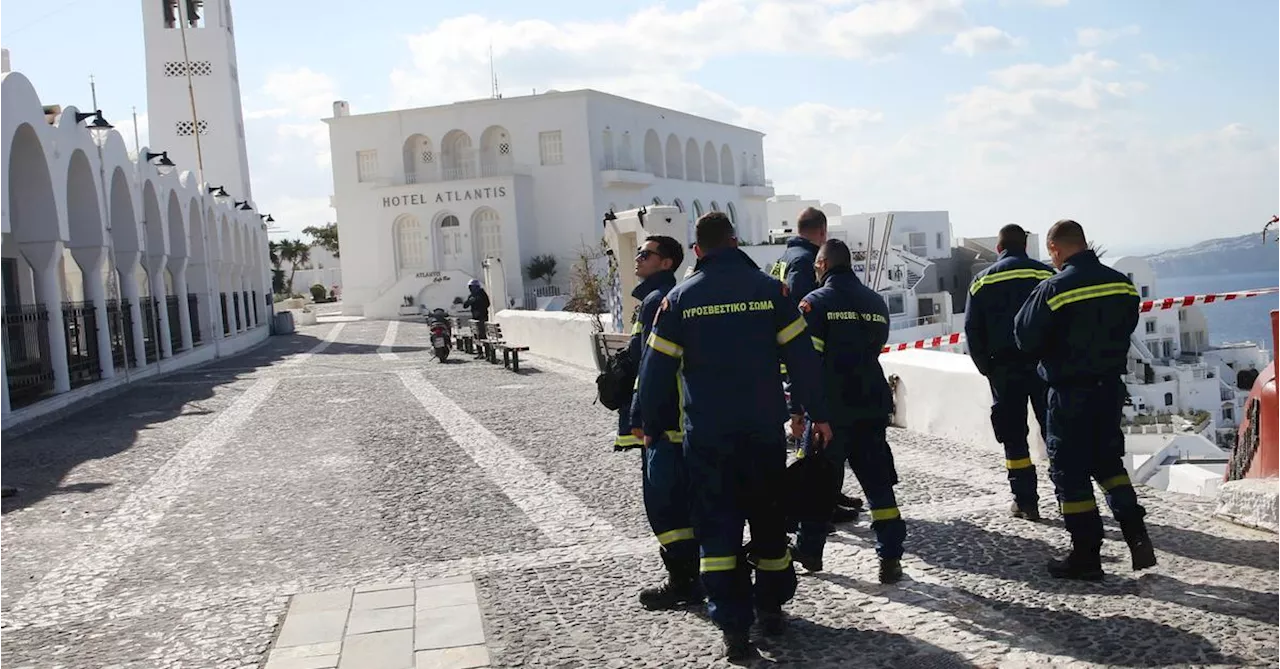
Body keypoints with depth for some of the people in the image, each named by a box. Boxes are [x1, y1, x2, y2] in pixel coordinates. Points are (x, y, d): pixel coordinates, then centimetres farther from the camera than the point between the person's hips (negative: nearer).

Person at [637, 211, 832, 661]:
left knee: (717, 525, 4)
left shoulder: (679, 298, -1)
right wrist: (817, 413, 7)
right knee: (768, 517, 17)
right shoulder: (770, 289, -1)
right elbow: (801, 356, -2)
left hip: (707, 434, -1)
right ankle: (771, 607, 28)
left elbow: (657, 368, 0)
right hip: (765, 429, 1)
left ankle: (733, 625, -3)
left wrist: (651, 426, 11)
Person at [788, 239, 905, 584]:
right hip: (872, 406, 4)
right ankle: (890, 557, 2)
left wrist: (797, 409, -9)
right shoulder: (876, 302, 11)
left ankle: (809, 549, 22)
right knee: (878, 481, 6)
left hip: (830, 408, -4)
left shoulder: (816, 302, -8)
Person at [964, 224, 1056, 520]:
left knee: (1014, 435, 6)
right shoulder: (1047, 275, 1)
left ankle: (1025, 502, 5)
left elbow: (972, 329, 1)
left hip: (1005, 368, 0)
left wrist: (986, 368, 8)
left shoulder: (983, 281, 4)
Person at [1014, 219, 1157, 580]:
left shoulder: (1054, 289, -18)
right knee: (1108, 461, 21)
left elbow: (1026, 339, -12)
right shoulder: (1122, 283, 0)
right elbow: (1126, 328, 13)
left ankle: (1086, 556, 9)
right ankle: (1137, 535, 12)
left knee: (1070, 471, 4)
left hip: (1070, 392, -6)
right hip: (1111, 386, 6)